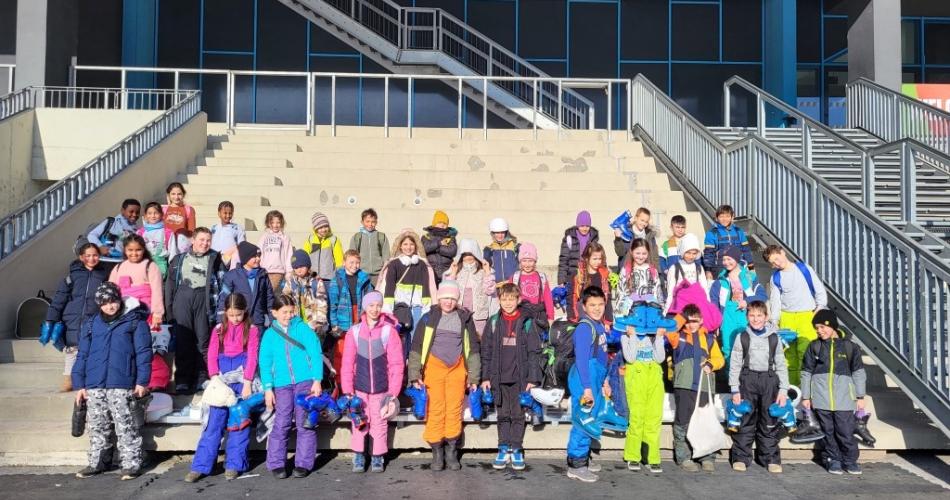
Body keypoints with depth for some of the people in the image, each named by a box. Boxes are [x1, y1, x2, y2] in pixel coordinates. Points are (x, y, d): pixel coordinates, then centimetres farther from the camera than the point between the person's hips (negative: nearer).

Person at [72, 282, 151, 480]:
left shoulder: (135, 322, 1)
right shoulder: (90, 325, 14)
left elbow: (143, 353, -3)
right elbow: (82, 356, 15)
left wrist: (142, 382, -9)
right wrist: (79, 385, 9)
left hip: (122, 385, -4)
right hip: (94, 386, 5)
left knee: (125, 426, -3)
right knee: (97, 427, 12)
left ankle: (132, 464, 4)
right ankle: (97, 462, 24)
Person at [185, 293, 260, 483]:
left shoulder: (252, 330, 3)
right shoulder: (219, 330, 11)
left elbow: (252, 356, -4)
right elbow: (212, 355, 3)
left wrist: (247, 382, -14)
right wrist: (215, 378, -12)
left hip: (242, 380, -2)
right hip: (221, 380, 2)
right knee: (214, 421, -1)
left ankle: (234, 465, 8)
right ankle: (200, 466, 2)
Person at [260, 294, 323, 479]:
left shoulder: (303, 328, 2)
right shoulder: (269, 334, 7)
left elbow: (316, 354, -1)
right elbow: (265, 363, 6)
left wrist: (317, 380, -7)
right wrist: (268, 388, -2)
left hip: (306, 382, -1)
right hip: (282, 385, 1)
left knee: (305, 423, 2)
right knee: (281, 424, -2)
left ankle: (303, 463, 10)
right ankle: (276, 463, 9)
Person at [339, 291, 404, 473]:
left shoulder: (390, 331, -3)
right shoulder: (354, 332, 0)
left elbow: (397, 364, -3)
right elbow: (347, 364, 1)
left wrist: (393, 392, -6)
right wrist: (347, 391, -4)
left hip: (381, 389, -1)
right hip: (359, 388, 1)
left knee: (380, 423, 4)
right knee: (359, 422, 2)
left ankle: (378, 459, 20)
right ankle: (358, 458, 18)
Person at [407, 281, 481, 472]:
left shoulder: (465, 319, 9)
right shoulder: (428, 318, 5)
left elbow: (473, 349, 13)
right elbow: (416, 348, 4)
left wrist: (474, 377, 9)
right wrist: (415, 374, -3)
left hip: (457, 369, 1)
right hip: (434, 368, -1)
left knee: (454, 410, 1)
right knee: (436, 410, -2)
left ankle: (451, 452, 13)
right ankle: (437, 452, 9)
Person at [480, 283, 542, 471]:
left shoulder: (527, 322, -1)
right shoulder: (494, 322, 5)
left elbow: (534, 352, -2)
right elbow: (486, 351, 7)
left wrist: (533, 379, -7)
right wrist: (485, 377, 2)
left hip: (520, 377, -2)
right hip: (499, 378, 2)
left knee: (518, 415, 6)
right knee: (503, 415, 9)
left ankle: (516, 450, 16)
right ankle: (503, 449, 18)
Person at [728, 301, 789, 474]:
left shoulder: (774, 338, 6)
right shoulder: (743, 337, 3)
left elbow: (781, 365, 8)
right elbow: (735, 365, 3)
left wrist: (783, 389, 2)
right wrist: (735, 390, -2)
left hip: (770, 380, 1)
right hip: (748, 380, -1)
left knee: (770, 422, 5)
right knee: (745, 421, 1)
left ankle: (771, 459, 14)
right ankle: (740, 458, 8)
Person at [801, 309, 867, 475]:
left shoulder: (849, 346, 2)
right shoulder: (814, 346, 4)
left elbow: (858, 372, 8)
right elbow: (806, 373, 8)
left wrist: (860, 396, 7)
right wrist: (805, 396, 6)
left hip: (844, 399, -1)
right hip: (821, 399, 1)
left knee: (846, 432, 0)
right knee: (828, 432, 7)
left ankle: (850, 460, 16)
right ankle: (833, 460, 19)